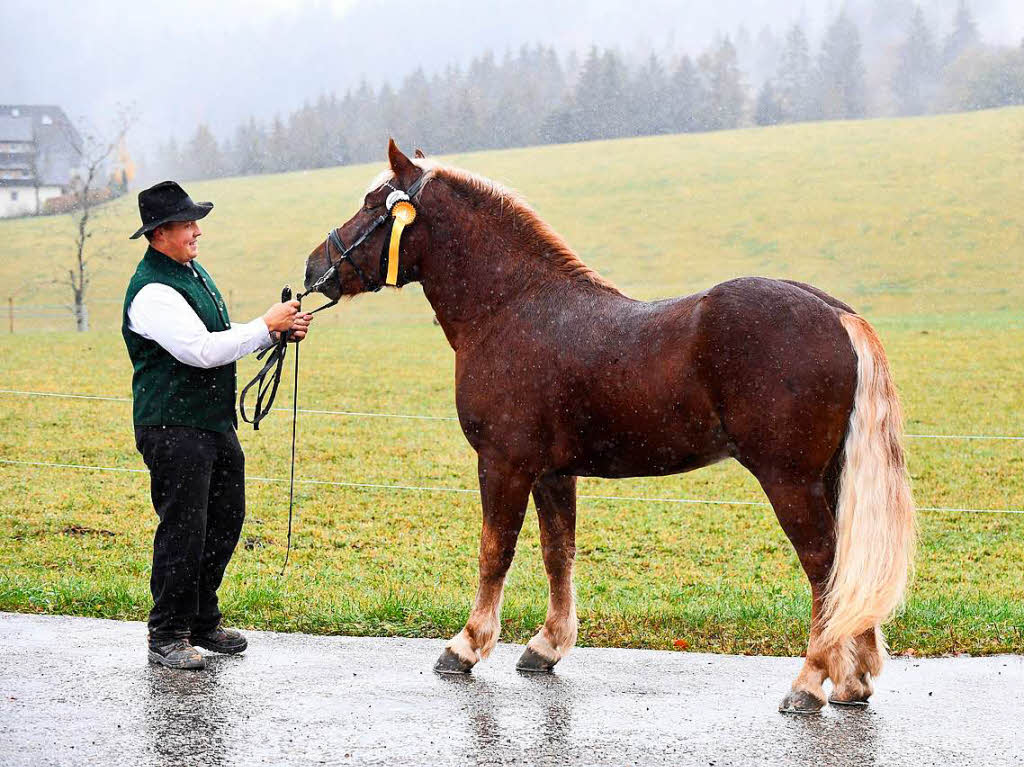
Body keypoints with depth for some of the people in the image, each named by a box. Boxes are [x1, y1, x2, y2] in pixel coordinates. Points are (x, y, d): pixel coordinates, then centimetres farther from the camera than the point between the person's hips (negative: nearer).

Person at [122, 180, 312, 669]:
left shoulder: (193, 272, 14)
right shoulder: (152, 293, -18)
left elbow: (224, 339, 21)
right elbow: (203, 350, -25)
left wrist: (282, 332, 5)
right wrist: (267, 326, -18)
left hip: (216, 423, 10)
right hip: (173, 428, -10)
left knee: (224, 523, 14)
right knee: (183, 530, -5)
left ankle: (202, 620, 27)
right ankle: (166, 637, 5)